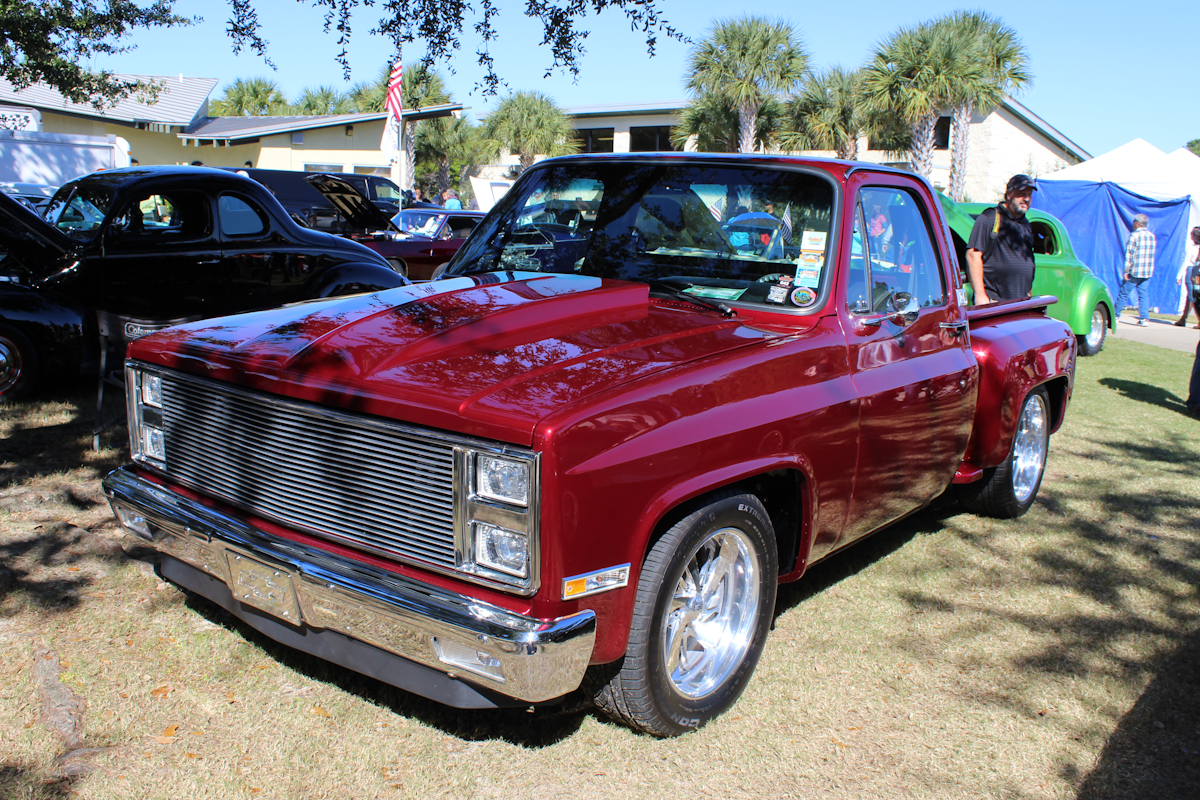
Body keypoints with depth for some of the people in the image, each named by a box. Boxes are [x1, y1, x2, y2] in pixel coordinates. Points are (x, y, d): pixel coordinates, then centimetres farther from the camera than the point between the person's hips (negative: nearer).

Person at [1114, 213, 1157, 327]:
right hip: (1148, 272, 6)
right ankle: (1144, 318, 0)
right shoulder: (1152, 236, 9)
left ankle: (1115, 315, 15)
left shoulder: (1134, 236, -11)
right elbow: (1151, 254, 14)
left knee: (1124, 293, 5)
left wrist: (1126, 271, -12)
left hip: (1135, 271, -6)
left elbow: (1129, 255, -14)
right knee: (1143, 294, 7)